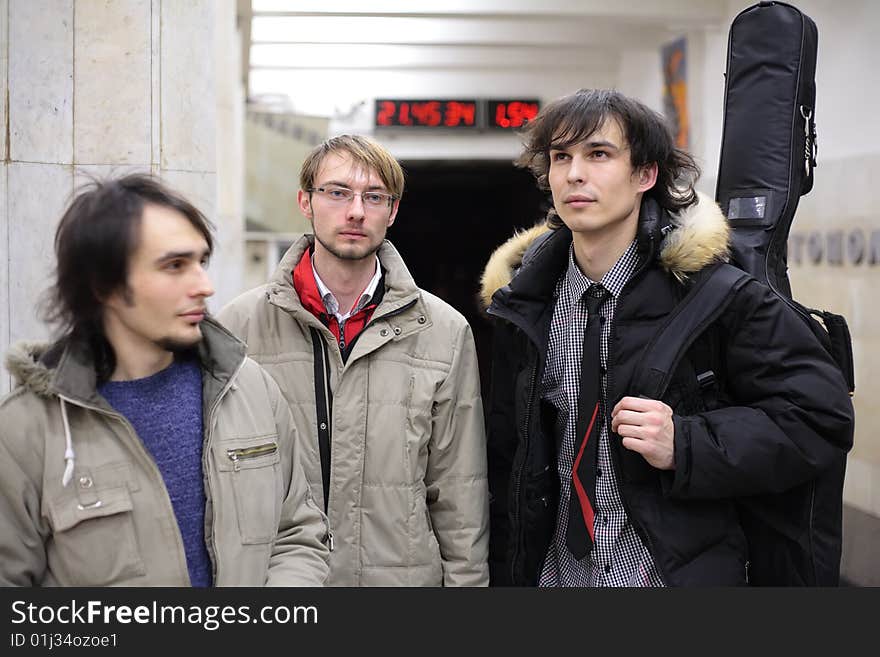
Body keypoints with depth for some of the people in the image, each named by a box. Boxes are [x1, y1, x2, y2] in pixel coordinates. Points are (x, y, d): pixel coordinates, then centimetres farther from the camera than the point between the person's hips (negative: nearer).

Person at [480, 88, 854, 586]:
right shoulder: (526, 301, 1)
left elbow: (822, 417, -12)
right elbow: (507, 460, 7)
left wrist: (687, 445, -23)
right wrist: (508, 576, 5)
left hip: (686, 569, -3)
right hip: (558, 572, 4)